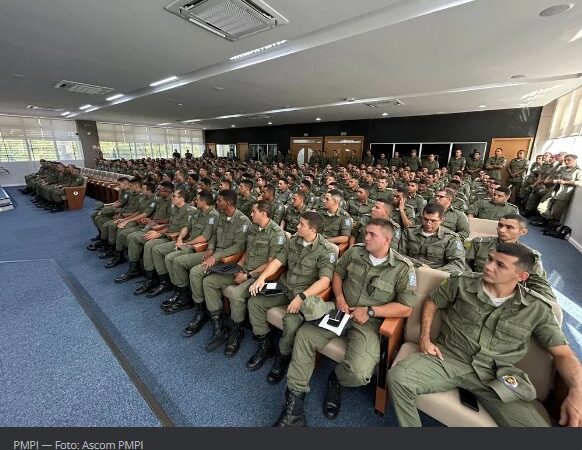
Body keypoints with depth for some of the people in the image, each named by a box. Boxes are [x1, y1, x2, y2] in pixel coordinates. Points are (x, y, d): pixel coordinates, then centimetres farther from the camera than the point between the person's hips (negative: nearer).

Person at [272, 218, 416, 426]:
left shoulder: (403, 268, -10)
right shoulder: (355, 252, 0)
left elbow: (406, 308, -10)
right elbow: (337, 273, 13)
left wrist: (370, 311, -17)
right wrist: (339, 297, -4)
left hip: (370, 321, -3)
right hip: (342, 311, 4)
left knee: (359, 373, -25)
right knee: (304, 335, -13)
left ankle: (336, 380, 14)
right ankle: (294, 402, 0)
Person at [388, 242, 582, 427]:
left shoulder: (536, 309, 2)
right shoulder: (462, 283, -1)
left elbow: (562, 352, 6)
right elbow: (431, 302, 10)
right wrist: (425, 339, 1)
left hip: (496, 378, 1)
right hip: (447, 358, -1)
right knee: (397, 377, -26)